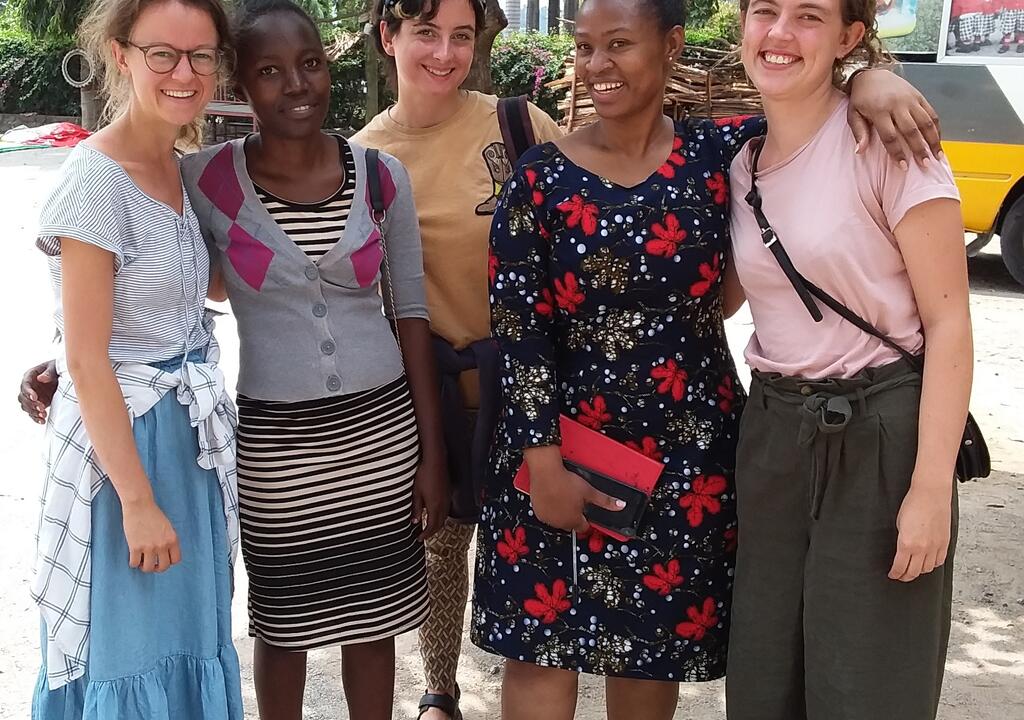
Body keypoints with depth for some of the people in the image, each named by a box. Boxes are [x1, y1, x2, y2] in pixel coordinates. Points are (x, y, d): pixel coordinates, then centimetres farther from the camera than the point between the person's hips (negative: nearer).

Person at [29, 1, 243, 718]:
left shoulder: (179, 169, 6)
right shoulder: (97, 180, -18)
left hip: (189, 437, 8)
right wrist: (138, 500, -19)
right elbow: (86, 362, -19)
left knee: (191, 642, 19)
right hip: (124, 439, -8)